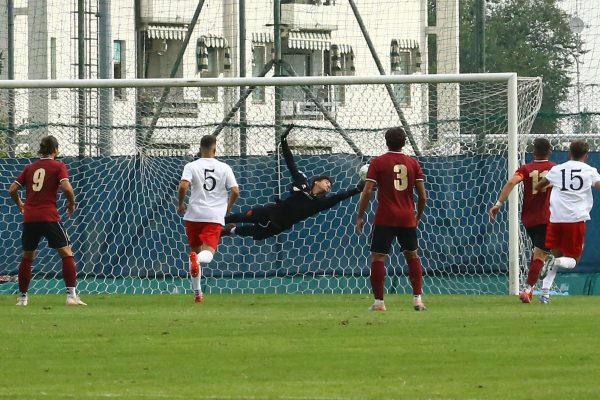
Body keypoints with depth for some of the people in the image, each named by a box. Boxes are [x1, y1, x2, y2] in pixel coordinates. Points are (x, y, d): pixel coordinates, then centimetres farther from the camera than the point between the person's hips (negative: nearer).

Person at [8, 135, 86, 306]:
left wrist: (20, 204, 29)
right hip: (49, 216, -4)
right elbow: (66, 187, -14)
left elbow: (12, 189, 12)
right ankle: (71, 295, -11)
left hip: (29, 217, 5)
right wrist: (71, 203, 3)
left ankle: (22, 297, 21)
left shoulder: (30, 167, 13)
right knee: (66, 253, 0)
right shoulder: (58, 166, 1)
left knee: (27, 257, 17)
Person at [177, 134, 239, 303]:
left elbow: (183, 186, -14)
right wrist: (228, 208, 18)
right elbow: (235, 191, -1)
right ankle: (197, 259, -49)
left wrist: (181, 204, 4)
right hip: (215, 216, -1)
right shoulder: (224, 168, 4)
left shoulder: (191, 166, 0)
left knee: (195, 250, 17)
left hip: (194, 215, 1)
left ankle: (197, 293, 18)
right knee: (207, 254, -10)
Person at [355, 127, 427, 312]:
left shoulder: (378, 163, -3)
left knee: (377, 258, 1)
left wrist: (360, 216, -1)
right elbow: (422, 195, 4)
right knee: (412, 255, 18)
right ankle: (418, 299, 13)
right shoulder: (413, 163, 5)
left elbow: (367, 192, -8)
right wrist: (418, 216, 19)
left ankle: (379, 302, -4)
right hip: (407, 218, 3)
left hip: (385, 218, -3)